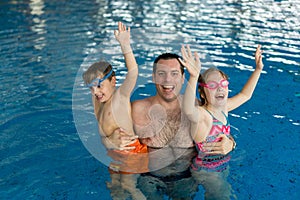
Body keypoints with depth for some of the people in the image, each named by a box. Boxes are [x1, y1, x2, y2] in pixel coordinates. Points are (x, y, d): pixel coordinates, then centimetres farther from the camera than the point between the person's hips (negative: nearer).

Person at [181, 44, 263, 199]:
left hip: (223, 167, 7)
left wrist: (258, 70, 13)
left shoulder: (223, 107, -1)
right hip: (206, 172, -7)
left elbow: (245, 95, 17)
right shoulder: (202, 114, -27)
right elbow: (188, 110, -53)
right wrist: (194, 77, -67)